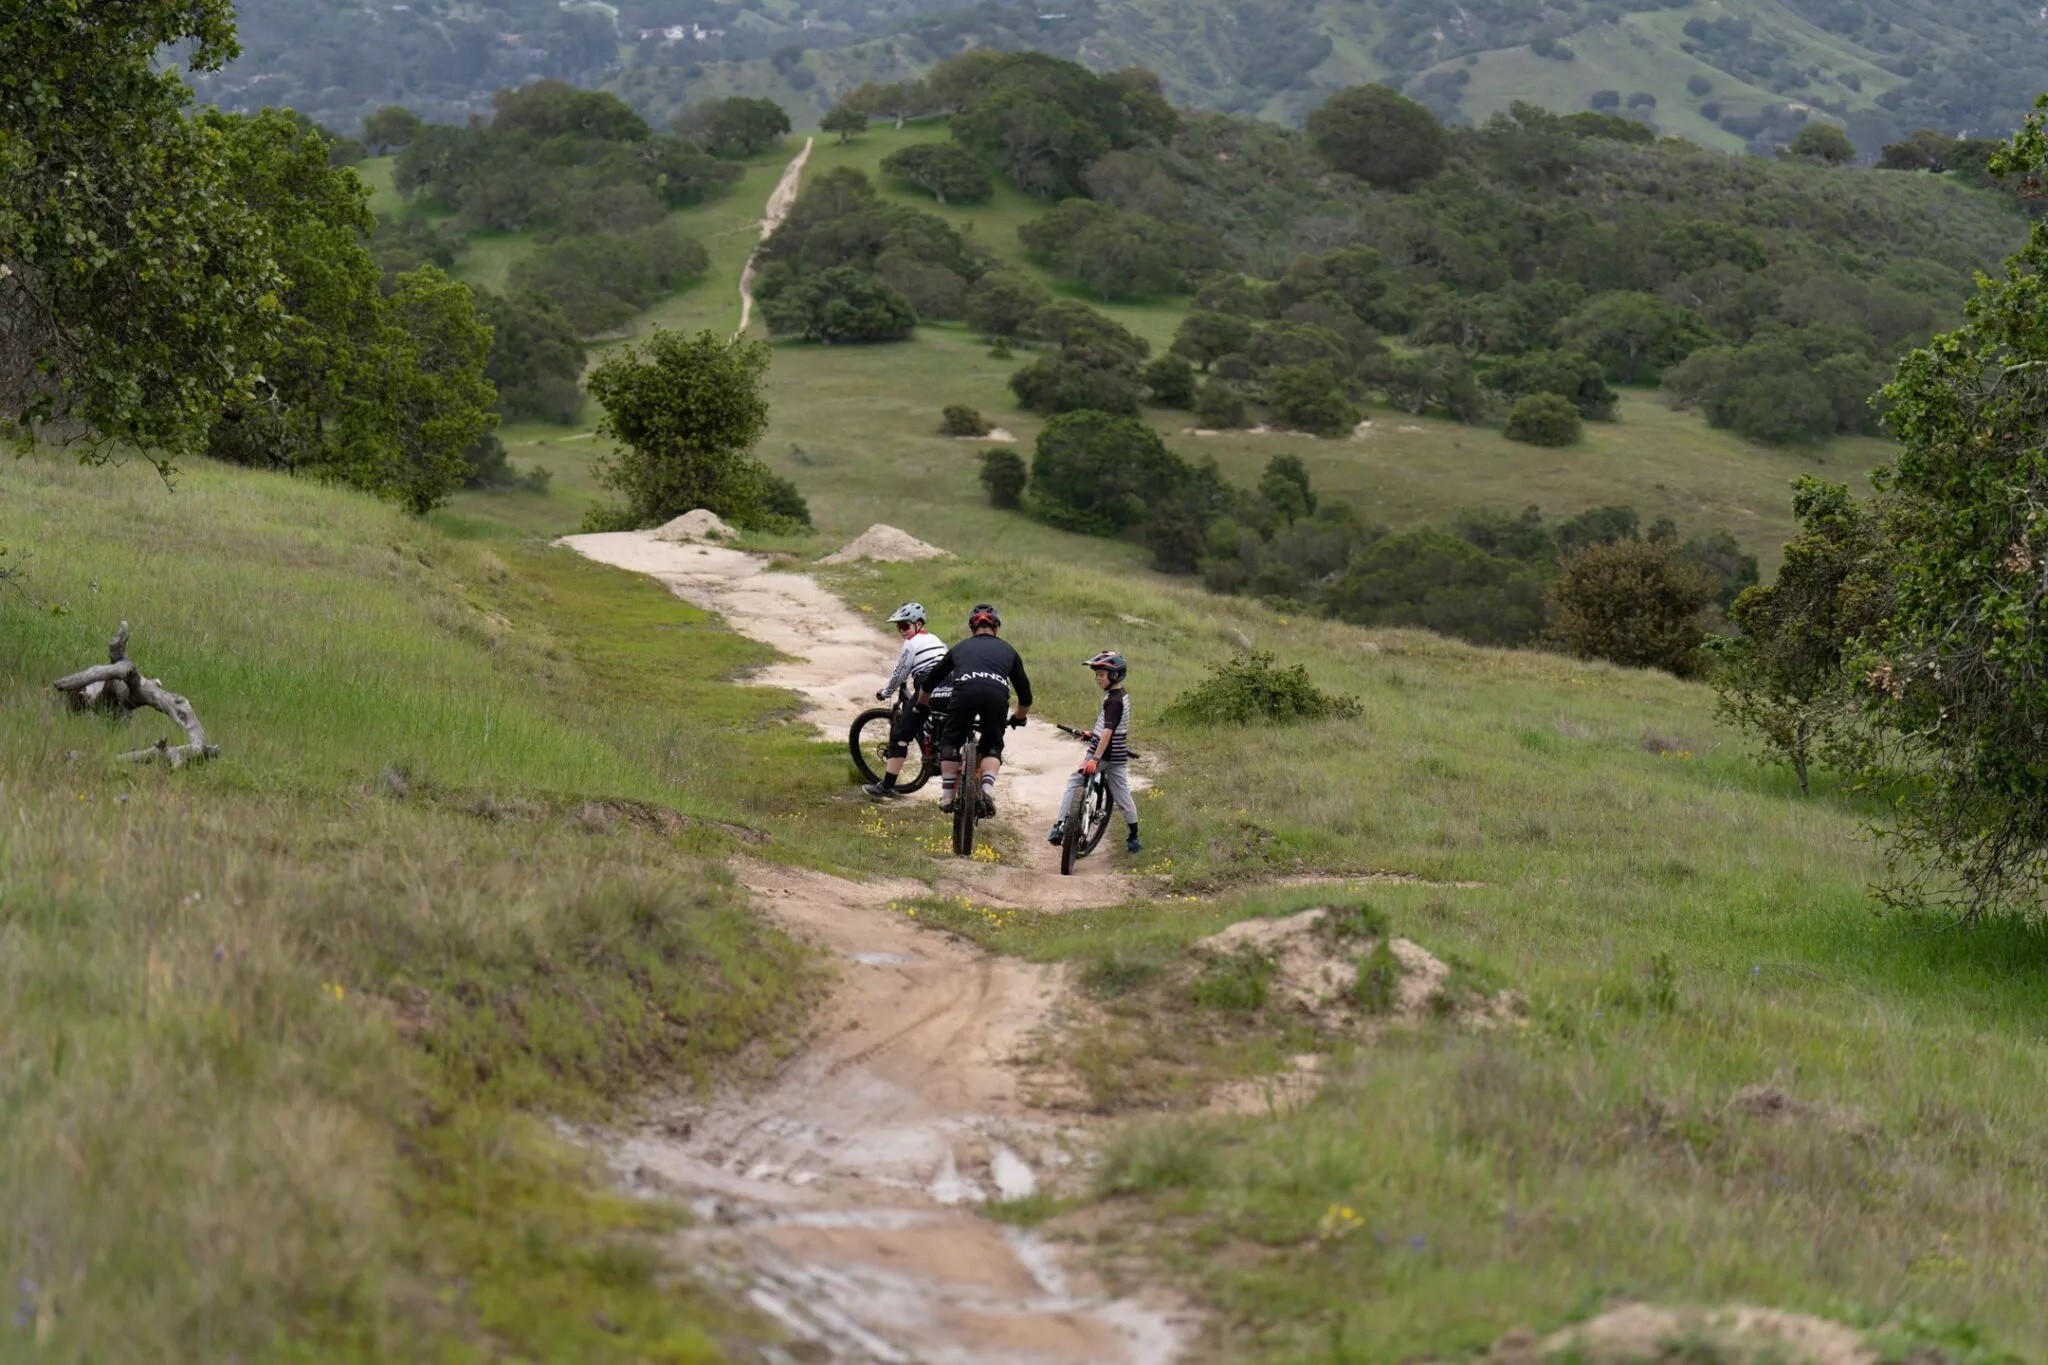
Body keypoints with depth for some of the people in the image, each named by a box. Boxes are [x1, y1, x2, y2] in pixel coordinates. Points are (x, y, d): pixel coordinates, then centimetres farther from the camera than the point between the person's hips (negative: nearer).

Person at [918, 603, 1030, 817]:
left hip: (965, 691, -1)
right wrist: (1019, 719, 55)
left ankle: (947, 795, 15)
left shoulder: (961, 648, 32)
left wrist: (921, 707, 60)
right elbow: (1024, 691, 37)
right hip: (997, 694, 1)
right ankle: (988, 788, 1)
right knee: (992, 745, 22)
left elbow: (930, 681, 42)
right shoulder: (1007, 651, 32)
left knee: (950, 741, 21)